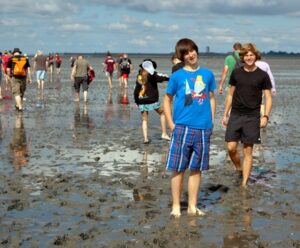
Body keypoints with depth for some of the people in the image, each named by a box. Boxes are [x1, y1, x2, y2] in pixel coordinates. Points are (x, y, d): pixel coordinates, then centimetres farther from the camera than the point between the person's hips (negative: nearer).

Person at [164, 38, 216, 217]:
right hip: (182, 127, -2)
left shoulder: (207, 74, 8)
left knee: (196, 169, 9)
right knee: (178, 169, 1)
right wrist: (171, 124, -2)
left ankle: (192, 206, 18)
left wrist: (211, 121, 6)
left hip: (203, 128, 2)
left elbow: (211, 99, 14)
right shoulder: (177, 76, 1)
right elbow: (167, 101, 6)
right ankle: (176, 206, 10)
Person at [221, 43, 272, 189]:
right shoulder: (236, 73, 5)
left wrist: (265, 116, -12)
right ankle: (239, 170, 21)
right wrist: (225, 114, 11)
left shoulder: (262, 75, -2)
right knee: (231, 147, -7)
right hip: (235, 115, 2)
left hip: (252, 117, -2)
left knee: (248, 151, 0)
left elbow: (268, 97, 0)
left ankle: (244, 184, 5)